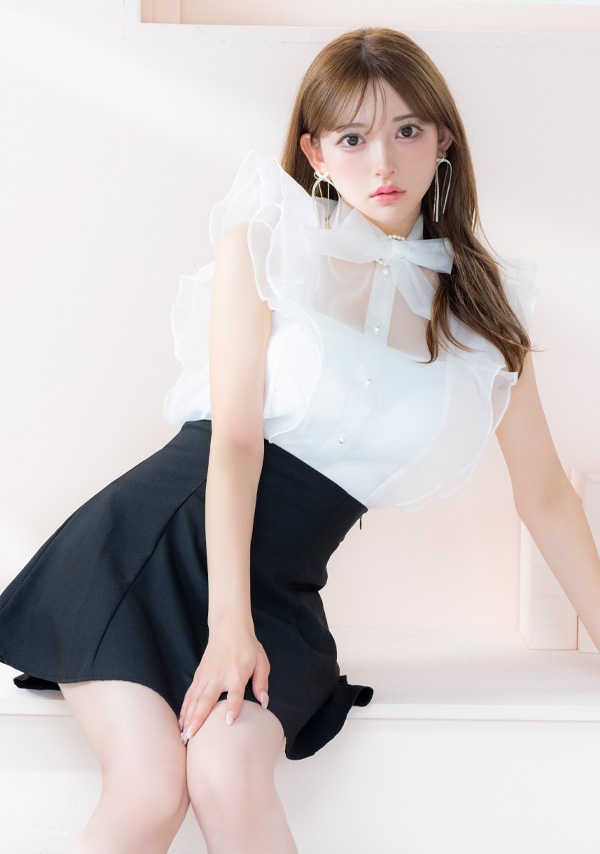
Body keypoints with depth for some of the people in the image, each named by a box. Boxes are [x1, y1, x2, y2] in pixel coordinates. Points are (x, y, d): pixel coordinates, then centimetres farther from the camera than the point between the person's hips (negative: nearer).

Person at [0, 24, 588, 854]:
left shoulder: (481, 302, 11)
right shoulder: (268, 243, 2)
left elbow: (544, 487, 17)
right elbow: (236, 437, -7)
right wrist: (227, 624, -16)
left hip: (278, 586, 2)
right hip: (157, 534, -1)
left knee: (228, 773, -28)